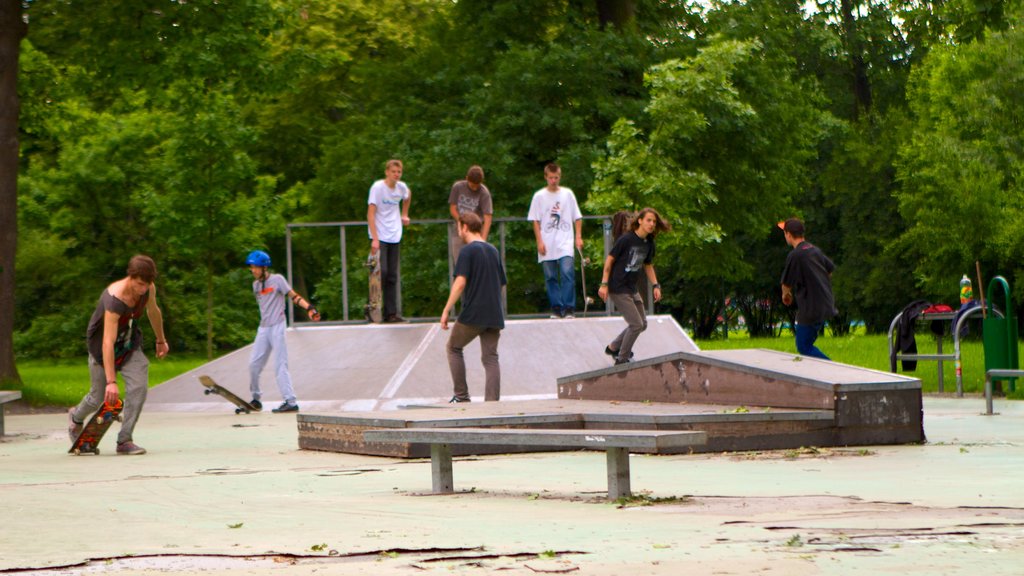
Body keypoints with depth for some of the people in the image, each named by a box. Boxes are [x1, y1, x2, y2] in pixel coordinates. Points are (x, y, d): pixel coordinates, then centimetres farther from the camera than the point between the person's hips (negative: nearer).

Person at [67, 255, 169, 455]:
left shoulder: (148, 289, -16)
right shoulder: (115, 299, -37)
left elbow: (153, 311, 10)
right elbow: (108, 342, -41)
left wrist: (161, 340, 24)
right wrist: (111, 381, -44)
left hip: (130, 344, 5)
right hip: (103, 348, -5)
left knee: (138, 387, -16)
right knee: (99, 397, 6)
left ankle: (124, 440, -9)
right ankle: (76, 418, 41)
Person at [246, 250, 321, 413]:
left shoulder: (277, 279, -5)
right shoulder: (256, 285, 14)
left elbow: (293, 295, -12)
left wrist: (309, 307, -26)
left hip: (277, 327, -7)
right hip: (263, 328, 7)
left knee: (280, 365, -12)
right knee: (254, 364, 5)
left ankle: (290, 401, -14)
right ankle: (256, 399, 18)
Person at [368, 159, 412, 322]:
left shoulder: (402, 187, 4)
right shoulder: (377, 187, -12)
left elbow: (408, 196, 31)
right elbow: (371, 214, -15)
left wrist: (404, 214, 25)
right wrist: (375, 239, -21)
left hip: (394, 237, 5)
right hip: (379, 237, -5)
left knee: (392, 276, 4)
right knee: (381, 271, -15)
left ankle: (391, 313, 6)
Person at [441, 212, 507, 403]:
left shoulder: (468, 251, -7)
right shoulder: (493, 251, 15)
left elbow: (460, 282, -16)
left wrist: (446, 310, -14)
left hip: (473, 314, -6)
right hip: (494, 315, 6)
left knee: (453, 348, 13)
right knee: (490, 357, 5)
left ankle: (462, 396, 9)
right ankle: (492, 402, -5)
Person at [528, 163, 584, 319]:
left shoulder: (567, 194, 8)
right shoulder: (539, 196, 5)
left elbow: (577, 218, 11)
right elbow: (535, 221, 5)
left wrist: (578, 237, 2)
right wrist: (539, 241, -4)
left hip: (565, 243, -1)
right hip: (547, 244, 1)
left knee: (567, 273, -15)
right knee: (550, 277, 2)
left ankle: (569, 309, -12)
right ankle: (556, 308, 10)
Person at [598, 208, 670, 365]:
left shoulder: (649, 243, 5)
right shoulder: (626, 239, -17)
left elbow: (648, 265, 19)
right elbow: (610, 259, -12)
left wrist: (655, 286, 11)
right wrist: (604, 284, -14)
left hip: (632, 288, 8)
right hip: (618, 289, -8)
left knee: (642, 324, 13)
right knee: (636, 324, -10)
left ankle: (613, 348, 28)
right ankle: (622, 358, 6)